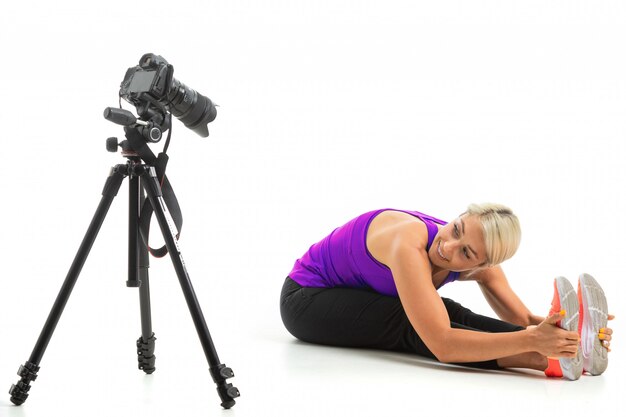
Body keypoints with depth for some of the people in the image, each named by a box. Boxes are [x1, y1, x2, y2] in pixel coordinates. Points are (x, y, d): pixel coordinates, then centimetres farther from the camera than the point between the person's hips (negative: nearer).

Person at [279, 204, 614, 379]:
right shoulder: (409, 244, -40)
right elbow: (442, 345, -46)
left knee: (445, 314, -24)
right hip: (307, 300, -6)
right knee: (412, 324, -32)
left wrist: (550, 327, -38)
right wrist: (532, 339, -55)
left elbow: (521, 319, -15)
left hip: (362, 295, 7)